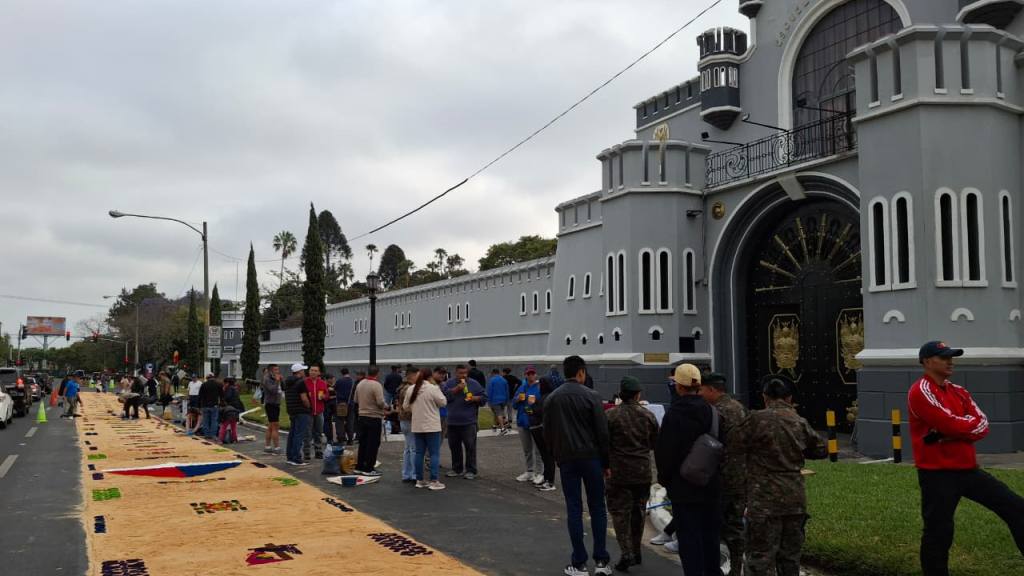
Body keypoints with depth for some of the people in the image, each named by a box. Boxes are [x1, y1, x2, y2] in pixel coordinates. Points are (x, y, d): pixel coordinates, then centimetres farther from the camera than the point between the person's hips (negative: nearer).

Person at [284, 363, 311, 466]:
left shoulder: (288, 383, 14)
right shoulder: (301, 382, -15)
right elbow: (304, 399, -20)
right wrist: (309, 408, -5)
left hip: (292, 412, 9)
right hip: (302, 412, -9)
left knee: (292, 433, 16)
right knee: (299, 435, -7)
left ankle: (289, 456, 22)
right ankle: (296, 458, -8)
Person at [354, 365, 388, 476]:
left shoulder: (360, 384, 5)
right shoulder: (377, 385, -17)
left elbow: (356, 400, 13)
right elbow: (380, 402, -22)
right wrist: (387, 408, -3)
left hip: (362, 416, 7)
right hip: (374, 418, -7)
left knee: (363, 443, 16)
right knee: (373, 444, 1)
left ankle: (359, 467, 22)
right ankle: (369, 469, 2)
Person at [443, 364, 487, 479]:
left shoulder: (474, 384, 3)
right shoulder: (449, 383, 6)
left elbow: (484, 397, 4)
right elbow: (444, 396, -9)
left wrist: (475, 398, -14)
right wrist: (456, 389, -15)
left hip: (469, 422, -3)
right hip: (452, 422, 3)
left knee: (470, 446, -4)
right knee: (454, 446, 10)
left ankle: (471, 470, 3)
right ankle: (456, 469, 22)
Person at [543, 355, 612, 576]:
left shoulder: (551, 398, 5)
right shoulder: (591, 396, -6)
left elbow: (547, 433, 8)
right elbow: (602, 433, -6)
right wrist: (606, 463, 2)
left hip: (566, 460, 2)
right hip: (591, 458, -2)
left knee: (574, 510, 5)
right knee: (597, 508, 8)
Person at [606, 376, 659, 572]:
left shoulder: (610, 415, -11)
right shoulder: (648, 416, -2)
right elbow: (655, 443, 7)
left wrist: (604, 466, 8)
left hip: (618, 472, -3)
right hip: (643, 472, 3)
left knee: (619, 512, 4)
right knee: (638, 512, 16)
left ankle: (626, 553, -7)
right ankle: (636, 552, 24)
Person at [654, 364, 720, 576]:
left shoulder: (673, 415, -15)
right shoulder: (712, 412, 1)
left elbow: (664, 451, -13)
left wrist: (664, 477, 2)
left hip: (683, 485, -6)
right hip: (711, 484, 6)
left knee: (688, 535, 0)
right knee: (710, 531, 17)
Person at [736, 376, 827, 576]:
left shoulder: (758, 419, -11)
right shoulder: (800, 423, 6)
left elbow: (734, 446, -5)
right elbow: (821, 449, 15)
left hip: (764, 501, -5)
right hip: (796, 499, 5)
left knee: (760, 559, -2)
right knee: (790, 558, 16)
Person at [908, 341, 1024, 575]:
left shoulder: (959, 391, 13)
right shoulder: (921, 391, -12)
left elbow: (983, 425, 1)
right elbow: (952, 425, -22)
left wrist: (947, 433, -16)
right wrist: (971, 423, -2)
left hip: (967, 469, 8)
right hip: (937, 474, -8)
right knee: (939, 533, -4)